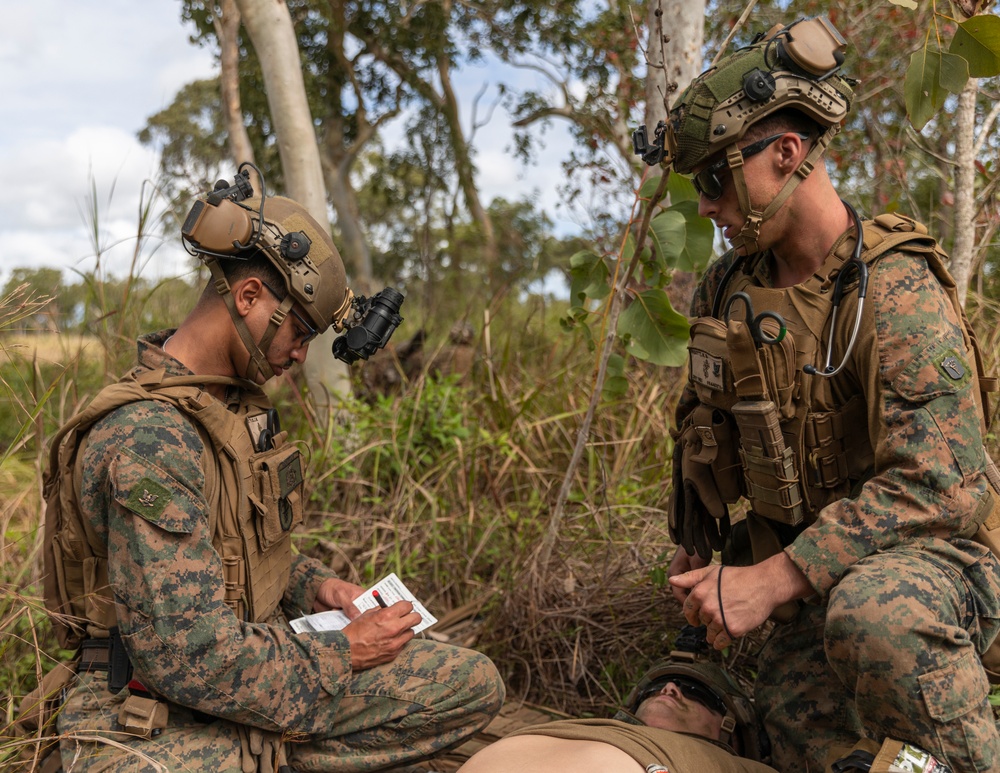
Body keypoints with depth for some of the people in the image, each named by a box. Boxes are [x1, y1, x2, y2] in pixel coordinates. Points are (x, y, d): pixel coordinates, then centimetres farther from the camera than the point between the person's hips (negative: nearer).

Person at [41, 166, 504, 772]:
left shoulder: (239, 399, 7)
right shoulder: (148, 439, -23)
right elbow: (190, 657, -26)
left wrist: (312, 586, 3)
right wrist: (343, 653, -15)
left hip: (257, 674, 9)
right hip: (161, 720, -9)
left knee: (476, 686, 4)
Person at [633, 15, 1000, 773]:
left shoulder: (896, 290, -22)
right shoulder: (727, 290, 1)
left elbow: (937, 485, -30)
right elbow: (701, 426, 16)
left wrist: (770, 581, -32)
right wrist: (694, 547, 21)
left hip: (926, 555, -7)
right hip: (808, 569, 7)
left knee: (872, 615, -38)